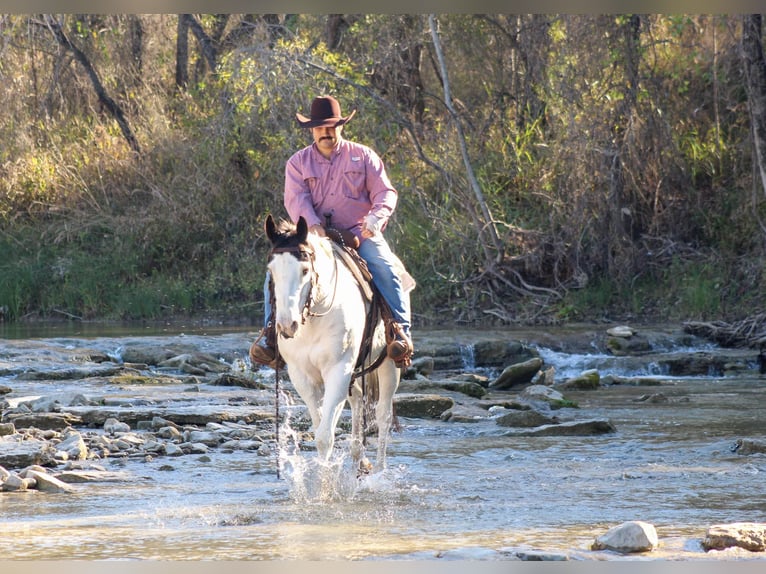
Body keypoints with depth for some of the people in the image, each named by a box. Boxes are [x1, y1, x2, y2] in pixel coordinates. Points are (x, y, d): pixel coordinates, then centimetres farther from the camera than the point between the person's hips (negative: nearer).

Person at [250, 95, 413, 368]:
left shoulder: (363, 156, 9)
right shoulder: (298, 162, 9)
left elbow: (385, 192, 2)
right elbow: (296, 199, -7)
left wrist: (377, 216, -21)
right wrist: (312, 224, -28)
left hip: (359, 233, -1)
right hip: (315, 234, 1)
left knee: (385, 268, -29)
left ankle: (400, 330, -26)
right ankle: (271, 331, -17)